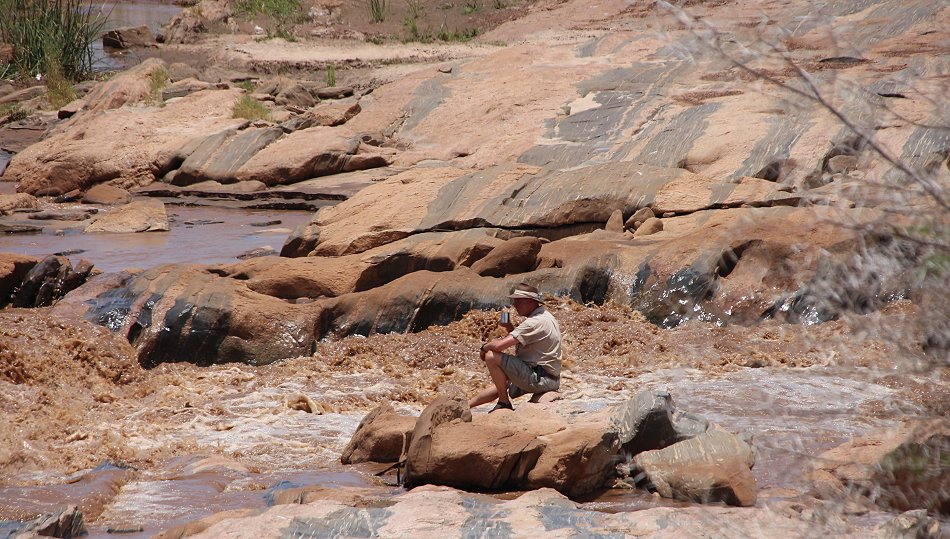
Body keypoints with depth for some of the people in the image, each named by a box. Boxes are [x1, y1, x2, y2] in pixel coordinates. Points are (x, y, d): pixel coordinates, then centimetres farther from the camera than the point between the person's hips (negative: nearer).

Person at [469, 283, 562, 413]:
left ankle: (504, 402, -3)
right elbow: (521, 342, 25)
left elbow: (499, 345, -25)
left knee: (491, 357, -14)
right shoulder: (545, 317, 13)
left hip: (540, 380, -11)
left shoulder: (535, 323, -19)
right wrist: (509, 326, 9)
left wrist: (484, 348, -3)